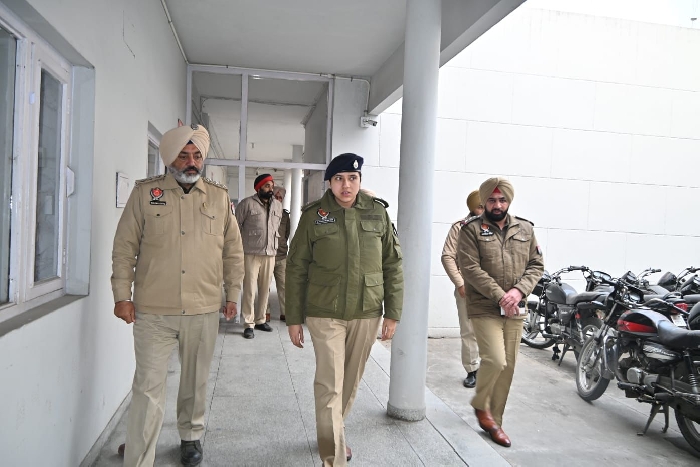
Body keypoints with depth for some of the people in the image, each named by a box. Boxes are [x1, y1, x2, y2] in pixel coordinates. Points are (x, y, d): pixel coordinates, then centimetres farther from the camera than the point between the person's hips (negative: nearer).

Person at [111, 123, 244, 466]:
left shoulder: (219, 197, 5)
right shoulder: (145, 192, 1)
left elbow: (233, 250, 10)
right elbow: (124, 247, 2)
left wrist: (233, 294, 9)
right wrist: (122, 295, -3)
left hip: (204, 310, 2)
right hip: (153, 311, -2)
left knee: (196, 382, 18)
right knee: (148, 387, 1)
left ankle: (190, 436, 41)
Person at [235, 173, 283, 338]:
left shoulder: (277, 205, 13)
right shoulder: (247, 203, -4)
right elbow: (235, 226, -1)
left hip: (270, 254, 5)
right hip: (251, 253, -5)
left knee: (265, 289, 11)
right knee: (250, 289, -5)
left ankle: (260, 320, 24)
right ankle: (249, 324, 2)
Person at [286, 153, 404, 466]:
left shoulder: (378, 213, 1)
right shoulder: (314, 215, -4)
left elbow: (393, 266, 4)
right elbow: (296, 269, 0)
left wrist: (393, 313, 2)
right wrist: (294, 318, -1)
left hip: (367, 314, 3)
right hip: (325, 314, -2)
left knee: (350, 382, 17)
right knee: (330, 385, -3)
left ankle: (333, 433, 42)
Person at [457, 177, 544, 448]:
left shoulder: (525, 229, 11)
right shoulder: (471, 229, -3)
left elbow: (536, 265, 9)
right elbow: (470, 269, -11)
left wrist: (519, 291, -9)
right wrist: (500, 296, -17)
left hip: (514, 311, 5)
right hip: (484, 309, -4)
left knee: (507, 368, 9)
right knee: (495, 360, -16)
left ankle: (494, 421, 27)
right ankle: (480, 405, 14)